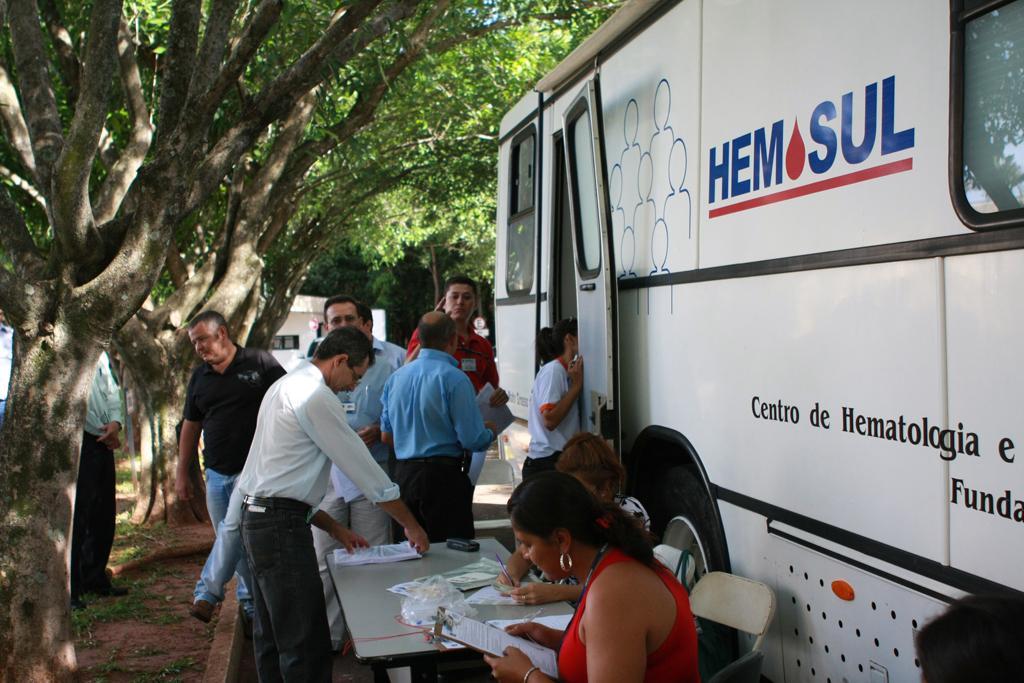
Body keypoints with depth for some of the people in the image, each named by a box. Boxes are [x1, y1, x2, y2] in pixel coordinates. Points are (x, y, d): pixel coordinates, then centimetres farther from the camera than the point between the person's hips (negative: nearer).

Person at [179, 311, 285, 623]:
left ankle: (206, 593, 4)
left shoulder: (260, 363, -4)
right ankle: (251, 603, 19)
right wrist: (182, 473, 17)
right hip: (216, 473, 5)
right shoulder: (199, 377, 13)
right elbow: (191, 425, 19)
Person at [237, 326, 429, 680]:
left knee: (271, 635, 17)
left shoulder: (285, 386, 17)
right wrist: (411, 525, -1)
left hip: (255, 516, 11)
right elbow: (362, 466, -12)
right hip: (281, 524, -11)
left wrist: (334, 527, 19)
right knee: (308, 644, -7)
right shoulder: (316, 396, -14)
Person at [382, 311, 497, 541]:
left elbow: (386, 435, 13)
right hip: (443, 474, -7)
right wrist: (490, 432, 6)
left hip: (403, 473, 7)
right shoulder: (454, 378, -14)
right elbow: (473, 440, -15)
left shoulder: (396, 377, 6)